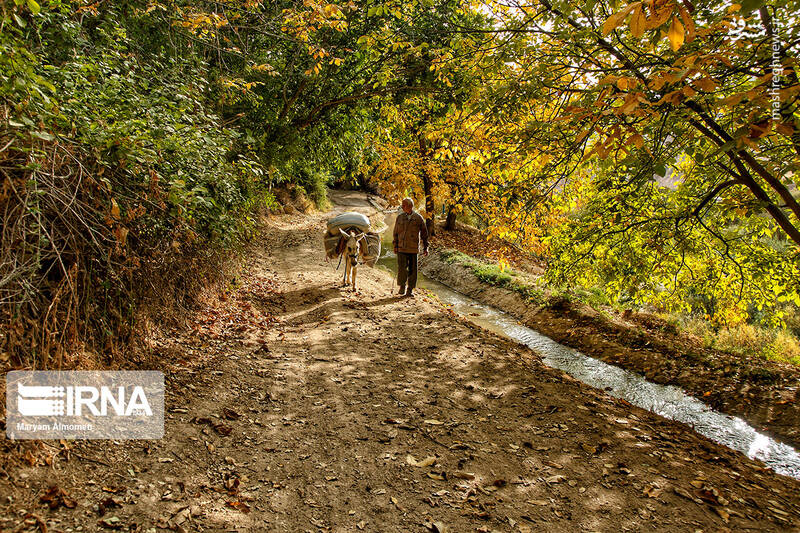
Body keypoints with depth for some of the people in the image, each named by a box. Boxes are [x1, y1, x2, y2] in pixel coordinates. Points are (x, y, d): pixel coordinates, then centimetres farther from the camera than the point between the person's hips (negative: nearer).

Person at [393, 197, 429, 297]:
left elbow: (424, 234, 7)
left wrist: (425, 247, 5)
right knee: (402, 268, -7)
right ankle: (402, 287, 12)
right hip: (401, 248, 0)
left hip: (413, 248, 0)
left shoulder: (418, 218, 2)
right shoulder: (400, 217, 7)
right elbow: (395, 233, 12)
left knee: (412, 270, 3)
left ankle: (410, 289, 14)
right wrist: (395, 246, 5)